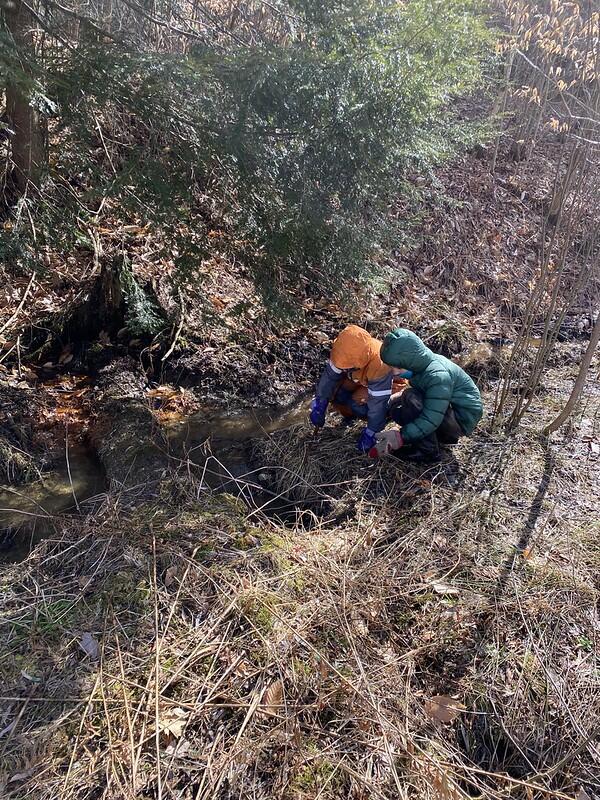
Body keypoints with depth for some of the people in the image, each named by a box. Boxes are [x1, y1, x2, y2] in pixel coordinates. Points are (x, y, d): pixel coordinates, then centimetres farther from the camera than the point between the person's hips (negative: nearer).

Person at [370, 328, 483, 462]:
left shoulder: (437, 375, -31)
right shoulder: (421, 364, -2)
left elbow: (430, 420, -33)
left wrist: (402, 436, -31)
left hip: (462, 420, -9)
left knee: (411, 398, -28)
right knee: (396, 406, 1)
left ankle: (428, 451, -14)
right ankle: (446, 435, 7)